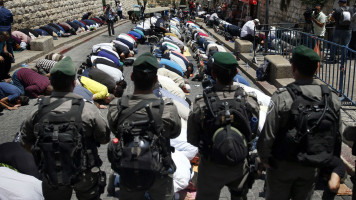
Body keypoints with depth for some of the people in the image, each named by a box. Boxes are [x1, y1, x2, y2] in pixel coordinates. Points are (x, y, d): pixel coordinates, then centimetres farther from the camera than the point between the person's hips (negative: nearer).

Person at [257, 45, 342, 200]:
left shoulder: (282, 97, -24)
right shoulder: (332, 98, -8)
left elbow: (268, 134, -21)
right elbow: (336, 136, 2)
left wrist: (264, 158, -4)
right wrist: (330, 162, 16)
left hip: (282, 166, -4)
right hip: (312, 168, 4)